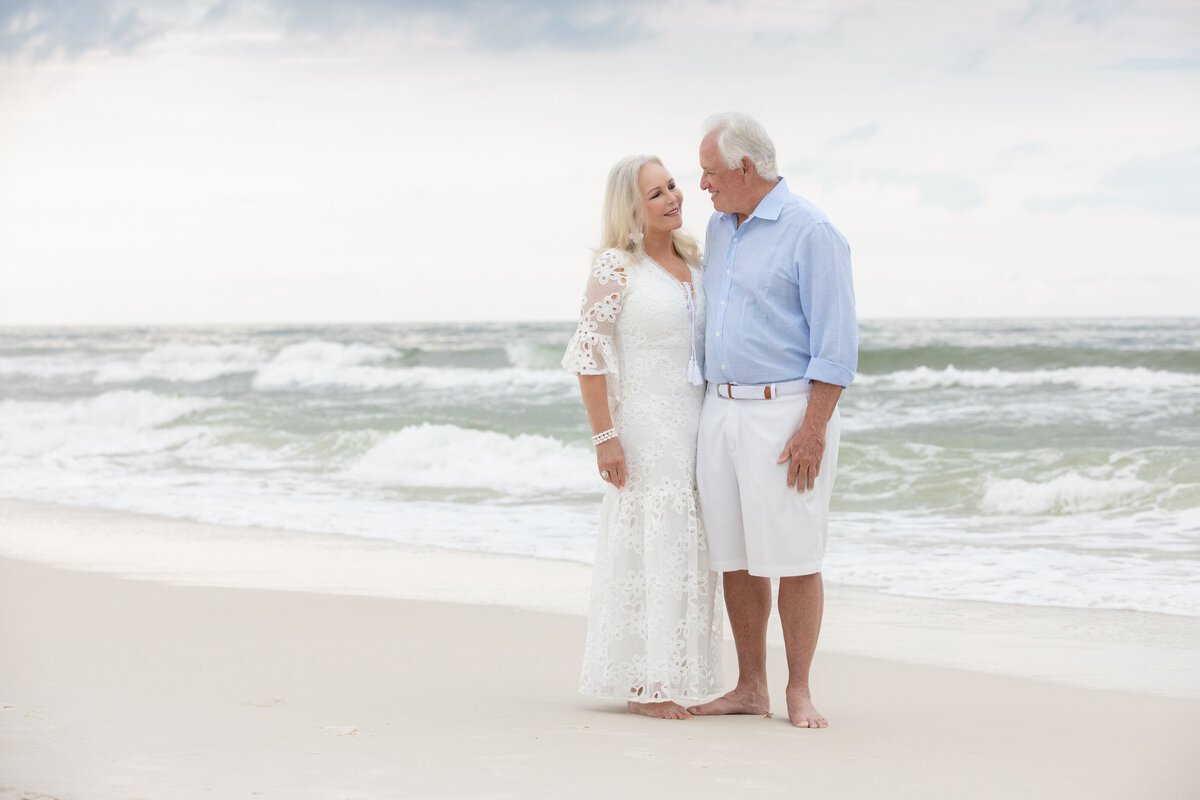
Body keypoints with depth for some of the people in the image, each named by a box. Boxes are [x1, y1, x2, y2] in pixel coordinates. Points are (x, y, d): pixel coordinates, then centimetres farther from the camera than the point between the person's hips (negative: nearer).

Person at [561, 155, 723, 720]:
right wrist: (604, 436, -17)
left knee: (686, 551, 9)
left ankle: (668, 679, 17)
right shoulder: (615, 266, -9)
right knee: (647, 545, -5)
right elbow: (587, 353, -12)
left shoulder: (693, 260, 11)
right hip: (645, 426, -7)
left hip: (698, 422, 7)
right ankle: (641, 685, 1)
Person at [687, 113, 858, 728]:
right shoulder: (719, 229, 14)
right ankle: (750, 689, 14)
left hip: (787, 412, -7)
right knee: (735, 557, 7)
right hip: (722, 410, 7)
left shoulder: (810, 232, -10)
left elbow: (836, 340, -14)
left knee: (793, 558, -5)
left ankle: (799, 692, 4)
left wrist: (814, 430, -19)